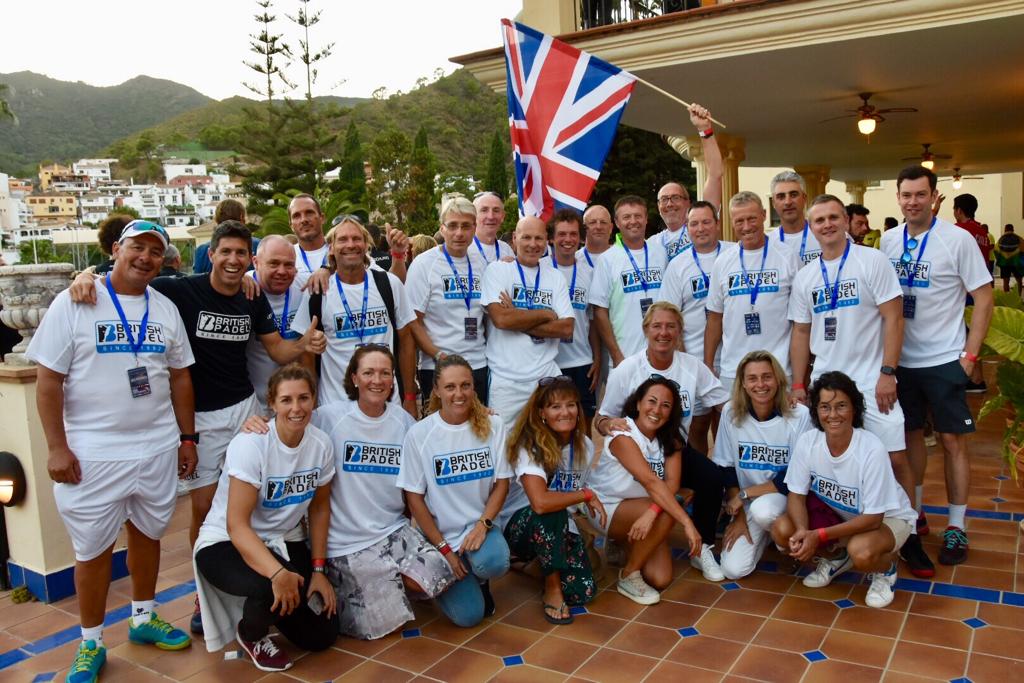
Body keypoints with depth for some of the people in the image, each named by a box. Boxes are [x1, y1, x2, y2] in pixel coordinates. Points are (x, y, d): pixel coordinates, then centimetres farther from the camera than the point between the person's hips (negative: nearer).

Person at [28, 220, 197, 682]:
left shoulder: (166, 309, 7)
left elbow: (180, 378, 11)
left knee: (147, 535, 17)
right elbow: (48, 381, -6)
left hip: (158, 449, 4)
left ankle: (143, 618, 36)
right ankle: (91, 644, 25)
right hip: (92, 454, -3)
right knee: (93, 549, 7)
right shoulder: (73, 303, -5)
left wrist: (187, 438, 9)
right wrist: (57, 447, -10)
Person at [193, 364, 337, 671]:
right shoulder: (250, 445, -24)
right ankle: (251, 633, 0)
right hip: (224, 544, -5)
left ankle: (260, 604, 27)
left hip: (278, 543, 5)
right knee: (273, 587, -37)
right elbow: (237, 525, -28)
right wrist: (278, 573, -42)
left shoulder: (321, 444, -9)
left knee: (322, 635, -2)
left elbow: (320, 508, 4)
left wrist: (318, 570, -2)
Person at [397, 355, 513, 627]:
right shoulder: (419, 434, -11)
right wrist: (444, 549, -10)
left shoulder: (492, 426, -5)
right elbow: (414, 498, -7)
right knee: (469, 615, -15)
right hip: (440, 534, -1)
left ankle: (479, 580, 7)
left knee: (493, 563, -32)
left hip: (480, 526, 2)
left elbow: (501, 483, -2)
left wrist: (483, 525, -18)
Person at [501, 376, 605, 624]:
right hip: (521, 525, -6)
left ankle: (543, 561, 18)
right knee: (552, 512, -38)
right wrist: (587, 495, -27)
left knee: (583, 592, -14)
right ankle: (552, 590, -17)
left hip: (559, 528, 6)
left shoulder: (584, 446, -4)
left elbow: (569, 498, 9)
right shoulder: (529, 445, -23)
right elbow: (540, 502, -39)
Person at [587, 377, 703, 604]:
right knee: (666, 515, -32)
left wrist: (651, 513, -38)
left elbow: (672, 482, -18)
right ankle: (628, 577, -12)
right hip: (607, 507, -5)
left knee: (660, 580, -14)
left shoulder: (670, 439, -2)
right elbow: (651, 481, -33)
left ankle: (627, 547, 17)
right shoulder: (623, 435, -22)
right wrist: (687, 523, -41)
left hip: (642, 511, 5)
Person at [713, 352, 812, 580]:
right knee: (734, 569, -12)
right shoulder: (731, 412, -9)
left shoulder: (799, 415, -18)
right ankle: (765, 533, 20)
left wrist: (745, 494, -16)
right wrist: (738, 516, -4)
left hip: (785, 495, -3)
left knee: (762, 510, -37)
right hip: (746, 504, 3)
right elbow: (726, 468, -1)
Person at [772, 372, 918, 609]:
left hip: (886, 518, -4)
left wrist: (818, 535, -31)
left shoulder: (872, 450, -31)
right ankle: (837, 558, 11)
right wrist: (803, 531, -30)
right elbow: (796, 494, -10)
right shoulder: (807, 441, -19)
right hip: (836, 513, 4)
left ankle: (885, 569, 3)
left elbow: (873, 517, -26)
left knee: (861, 552, -37)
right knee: (782, 530, -20)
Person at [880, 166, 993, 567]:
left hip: (943, 359, -3)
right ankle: (914, 512, 27)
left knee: (952, 440, 3)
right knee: (911, 434, 13)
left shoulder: (957, 239, -8)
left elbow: (984, 299, -6)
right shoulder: (888, 241, 3)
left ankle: (956, 527, 14)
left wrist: (970, 355, -10)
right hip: (901, 359, 4)